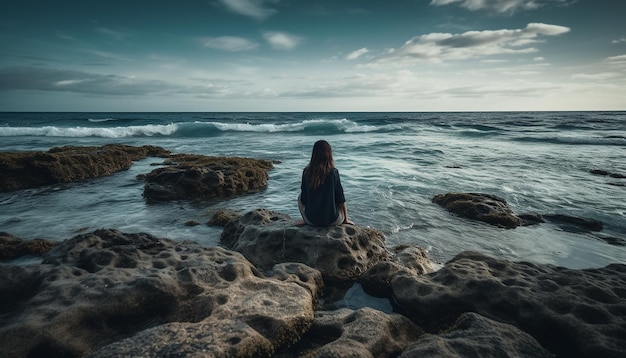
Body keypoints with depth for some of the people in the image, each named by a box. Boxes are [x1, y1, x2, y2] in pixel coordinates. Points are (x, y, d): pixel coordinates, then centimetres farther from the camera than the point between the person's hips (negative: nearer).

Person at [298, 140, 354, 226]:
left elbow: (303, 200, -4)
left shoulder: (306, 172, -10)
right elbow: (340, 199, -7)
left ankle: (305, 220, 20)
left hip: (312, 220, 1)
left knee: (299, 197, 28)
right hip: (333, 220, 0)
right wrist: (345, 219, 9)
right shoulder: (333, 172, -14)